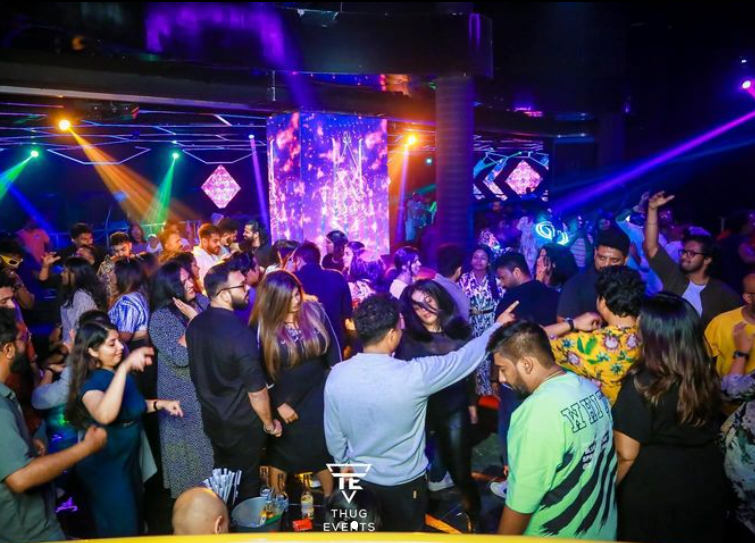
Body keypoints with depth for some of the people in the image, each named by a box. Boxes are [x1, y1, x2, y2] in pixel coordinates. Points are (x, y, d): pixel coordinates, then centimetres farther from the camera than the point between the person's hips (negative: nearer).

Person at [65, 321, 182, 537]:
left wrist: (160, 404, -3)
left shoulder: (119, 373, -3)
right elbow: (105, 415, -48)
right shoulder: (91, 383, -26)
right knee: (120, 527, 10)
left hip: (129, 458, 8)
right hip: (105, 466, -7)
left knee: (135, 515, 25)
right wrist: (124, 368, -53)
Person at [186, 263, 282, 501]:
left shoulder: (195, 324, -7)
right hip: (242, 425, -6)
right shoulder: (239, 332, -30)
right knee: (245, 486, 16)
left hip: (212, 419, 7)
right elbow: (256, 389, -26)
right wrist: (270, 424, -10)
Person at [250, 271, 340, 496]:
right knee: (281, 453, 17)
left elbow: (332, 348, -2)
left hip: (318, 396, 2)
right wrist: (278, 404, -10)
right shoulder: (262, 327, -18)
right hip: (286, 401, -2)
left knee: (324, 449, 16)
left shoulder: (314, 310, -12)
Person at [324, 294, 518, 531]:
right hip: (404, 483, -3)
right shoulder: (413, 375, -30)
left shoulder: (336, 375, -17)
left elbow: (333, 436, -4)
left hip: (360, 480, 4)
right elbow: (464, 358, -15)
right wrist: (498, 325, 1)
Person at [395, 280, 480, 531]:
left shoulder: (460, 330, -2)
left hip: (455, 410, 2)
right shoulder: (408, 339, -10)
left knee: (460, 468, 9)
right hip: (424, 412, -1)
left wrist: (472, 403, 11)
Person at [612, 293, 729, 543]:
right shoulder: (708, 376, -7)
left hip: (652, 495, -5)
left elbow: (625, 454, -19)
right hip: (708, 488, 5)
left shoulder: (642, 384, -25)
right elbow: (709, 435, 9)